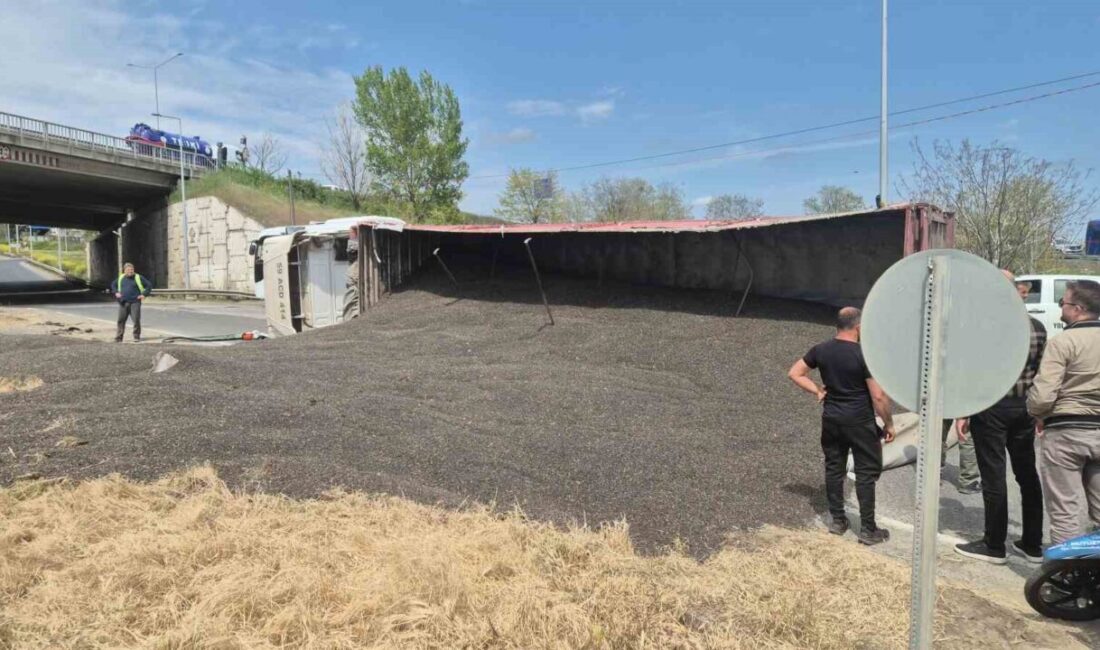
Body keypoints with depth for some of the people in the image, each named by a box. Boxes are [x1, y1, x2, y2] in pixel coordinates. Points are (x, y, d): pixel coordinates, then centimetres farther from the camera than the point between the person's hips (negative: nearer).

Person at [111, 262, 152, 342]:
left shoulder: (138, 278, 1)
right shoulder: (121, 278, 12)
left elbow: (149, 285, 1)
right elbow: (113, 284, 28)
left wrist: (144, 294, -7)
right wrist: (116, 292, 11)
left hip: (135, 302, -4)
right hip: (123, 303, 4)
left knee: (136, 320, -7)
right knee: (121, 320, 5)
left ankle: (136, 337, 3)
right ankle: (118, 338, 12)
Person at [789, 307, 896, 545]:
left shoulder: (820, 350, -2)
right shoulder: (864, 355, -17)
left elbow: (794, 373, 6)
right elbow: (878, 396, -15)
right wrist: (888, 423, -3)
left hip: (831, 419, 5)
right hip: (860, 422, -5)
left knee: (834, 468, 15)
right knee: (866, 472, 6)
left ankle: (837, 520, 25)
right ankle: (868, 529, 12)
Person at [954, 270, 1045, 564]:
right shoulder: (1037, 327, 5)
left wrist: (962, 413, -9)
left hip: (991, 408, -6)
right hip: (1024, 408, 6)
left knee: (994, 476, 1)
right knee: (1027, 474, 14)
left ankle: (994, 546, 11)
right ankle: (1033, 544, 24)